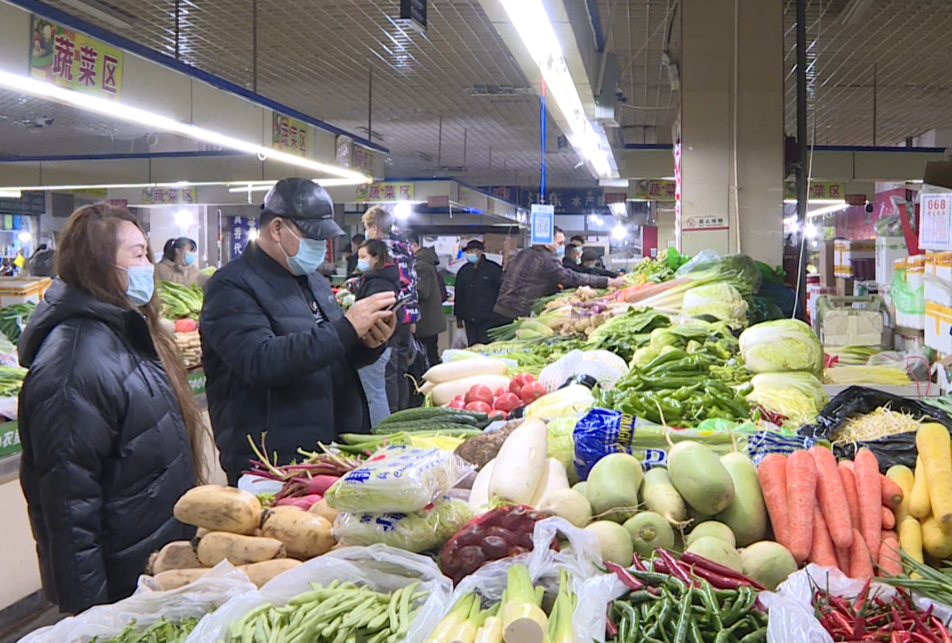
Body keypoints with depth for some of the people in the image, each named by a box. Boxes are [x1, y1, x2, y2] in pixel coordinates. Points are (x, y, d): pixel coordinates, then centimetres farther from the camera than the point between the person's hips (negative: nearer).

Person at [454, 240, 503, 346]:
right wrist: (459, 317, 17)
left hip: (489, 320, -5)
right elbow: (459, 295, 18)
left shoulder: (493, 269, -3)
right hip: (470, 321, 5)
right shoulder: (463, 271, 12)